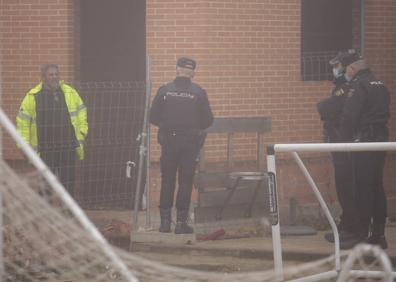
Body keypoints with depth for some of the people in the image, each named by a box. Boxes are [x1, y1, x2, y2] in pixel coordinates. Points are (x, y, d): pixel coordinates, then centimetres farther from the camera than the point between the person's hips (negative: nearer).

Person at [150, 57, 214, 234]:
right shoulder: (198, 93, -6)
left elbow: (153, 117, -1)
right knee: (185, 181, 4)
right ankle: (181, 221, 2)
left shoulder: (164, 91, -4)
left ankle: (165, 220, 10)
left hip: (168, 141, 1)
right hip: (190, 143, -1)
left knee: (167, 181, 10)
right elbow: (208, 120, -2)